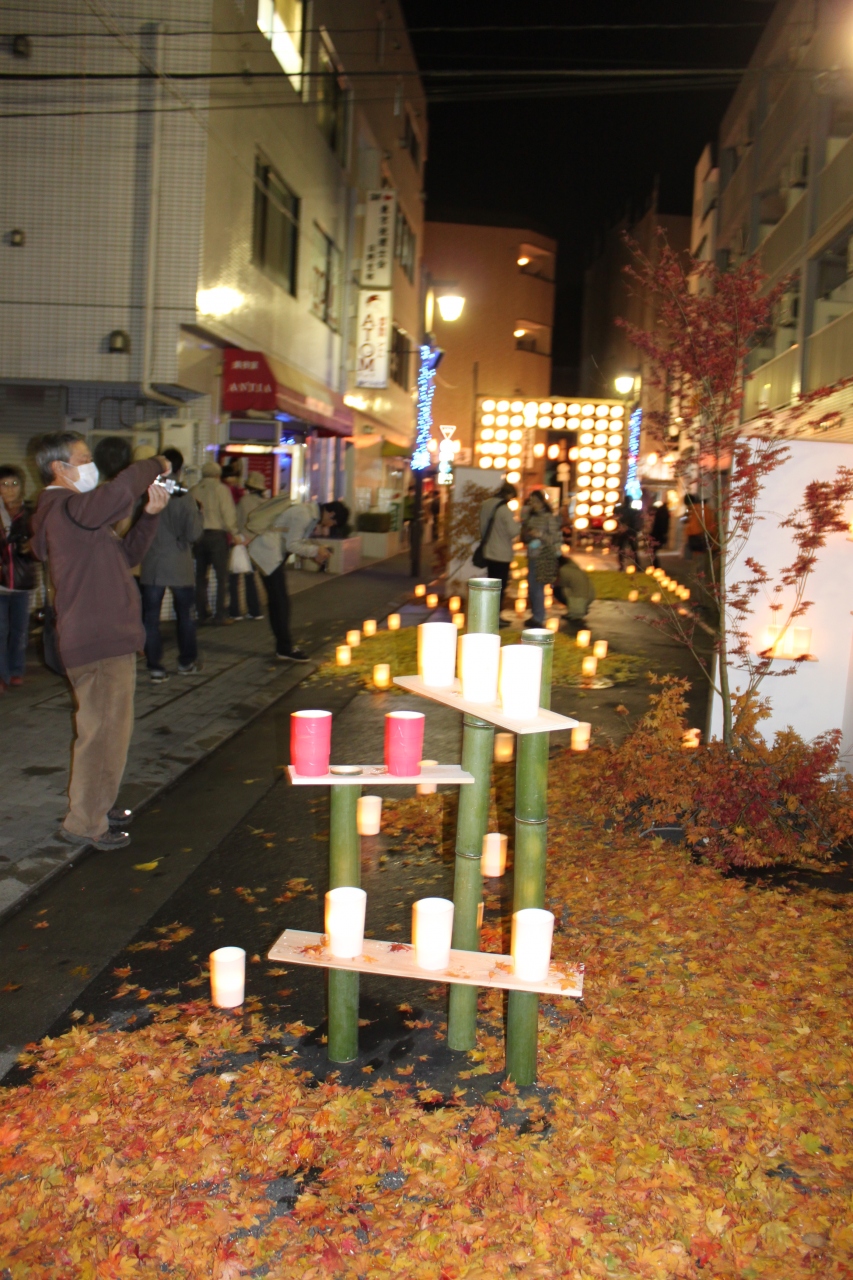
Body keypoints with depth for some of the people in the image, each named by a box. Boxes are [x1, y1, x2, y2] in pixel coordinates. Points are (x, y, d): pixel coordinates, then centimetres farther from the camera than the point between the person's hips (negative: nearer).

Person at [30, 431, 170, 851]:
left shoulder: (71, 511, 19)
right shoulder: (68, 508, -15)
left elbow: (126, 555, 21)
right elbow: (119, 491, -36)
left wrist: (150, 515, 8)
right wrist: (155, 466, -17)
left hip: (105, 639, 11)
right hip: (100, 643, -11)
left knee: (104, 728, 22)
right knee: (104, 731, -5)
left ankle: (96, 803, 36)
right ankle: (85, 823, 4)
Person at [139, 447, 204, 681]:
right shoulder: (185, 499, -11)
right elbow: (193, 534, -13)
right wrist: (198, 513, 2)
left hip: (151, 567, 1)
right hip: (180, 567, -1)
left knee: (151, 617, 7)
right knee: (185, 615, 15)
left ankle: (155, 666, 6)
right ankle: (187, 661, 24)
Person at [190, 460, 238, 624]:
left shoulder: (194, 491, 6)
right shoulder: (221, 488, -4)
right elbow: (228, 514, -9)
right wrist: (234, 533, 1)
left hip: (198, 535, 4)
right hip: (217, 534, -4)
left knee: (201, 576, 11)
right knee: (222, 576, 1)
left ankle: (202, 614, 14)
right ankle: (219, 616, -3)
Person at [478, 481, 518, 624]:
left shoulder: (486, 504, 4)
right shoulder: (504, 509, -19)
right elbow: (513, 532, -21)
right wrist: (516, 523, -2)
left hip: (489, 552, 7)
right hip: (502, 554, -7)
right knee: (500, 587, 1)